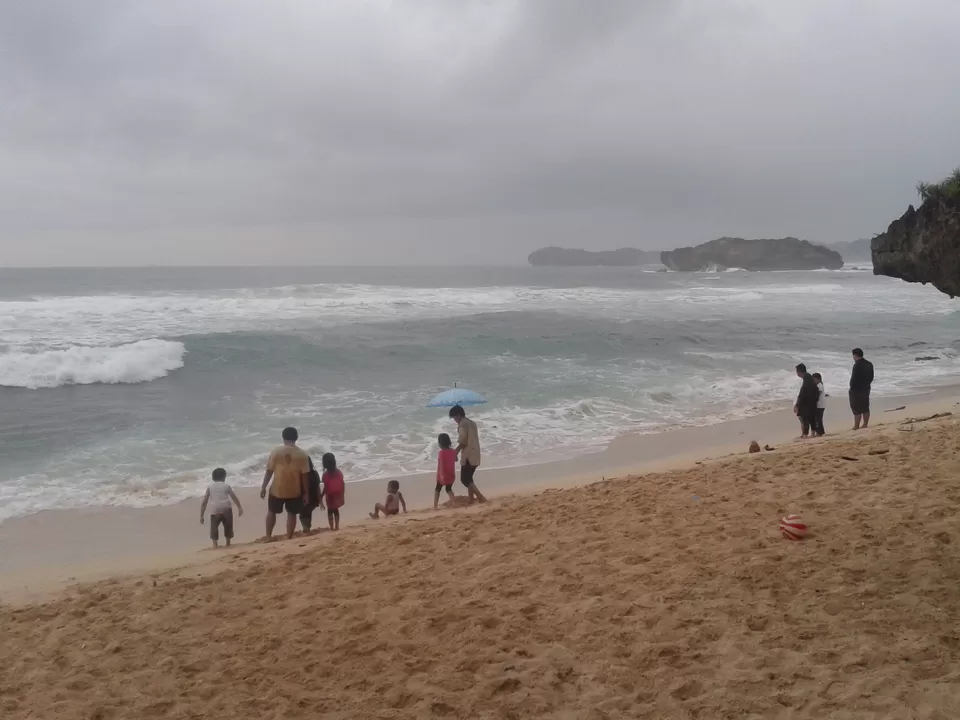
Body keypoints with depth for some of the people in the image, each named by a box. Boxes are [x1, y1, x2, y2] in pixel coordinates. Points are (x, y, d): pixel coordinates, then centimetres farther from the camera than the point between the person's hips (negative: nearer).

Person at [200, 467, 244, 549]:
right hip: (226, 508, 0)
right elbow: (235, 498, 13)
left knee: (214, 526, 10)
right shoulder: (226, 486, 11)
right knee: (228, 526, 17)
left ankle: (215, 544, -1)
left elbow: (204, 502, 10)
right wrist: (240, 507, 23)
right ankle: (228, 543, 21)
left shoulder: (210, 487, 12)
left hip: (215, 509, 0)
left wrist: (201, 516, 12)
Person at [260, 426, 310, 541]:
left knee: (272, 512, 20)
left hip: (277, 489, 0)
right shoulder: (302, 455, -8)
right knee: (291, 514, 13)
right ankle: (288, 539, 15)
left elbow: (269, 471, -5)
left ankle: (268, 537, 23)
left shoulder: (276, 452, -9)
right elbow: (305, 475, -7)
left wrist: (263, 487, 5)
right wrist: (306, 493, 1)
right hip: (294, 491, 0)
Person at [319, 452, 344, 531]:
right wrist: (342, 494, 14)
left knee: (330, 511, 11)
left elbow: (326, 488, -18)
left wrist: (321, 496, -7)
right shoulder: (339, 472, -4)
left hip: (330, 496, -5)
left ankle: (332, 527, 9)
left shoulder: (326, 474, -19)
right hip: (338, 495, 5)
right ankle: (337, 526, 23)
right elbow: (342, 484, 1)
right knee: (336, 510, 21)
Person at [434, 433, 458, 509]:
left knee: (437, 489, 15)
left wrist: (442, 475, -26)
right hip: (451, 475, 4)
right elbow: (455, 459, 21)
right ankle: (454, 502, -1)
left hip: (443, 475, -4)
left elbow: (441, 464, -24)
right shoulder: (453, 451, 1)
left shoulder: (441, 452, -17)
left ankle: (435, 506, 12)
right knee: (448, 489, 19)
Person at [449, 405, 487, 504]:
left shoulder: (462, 424, -13)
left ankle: (481, 497, -12)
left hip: (468, 456, -9)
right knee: (468, 478, 17)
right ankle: (471, 499, 17)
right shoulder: (472, 423, 15)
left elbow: (463, 442, -17)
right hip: (475, 455, 9)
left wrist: (455, 453, -5)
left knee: (465, 479, -4)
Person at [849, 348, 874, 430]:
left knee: (857, 409, -5)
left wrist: (851, 387, -7)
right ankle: (865, 424, 18)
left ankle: (856, 426, -4)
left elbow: (854, 378, -19)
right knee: (865, 408, 13)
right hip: (866, 389, 8)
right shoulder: (869, 364, 8)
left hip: (856, 389, -8)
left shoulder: (857, 365, -19)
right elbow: (871, 377, 13)